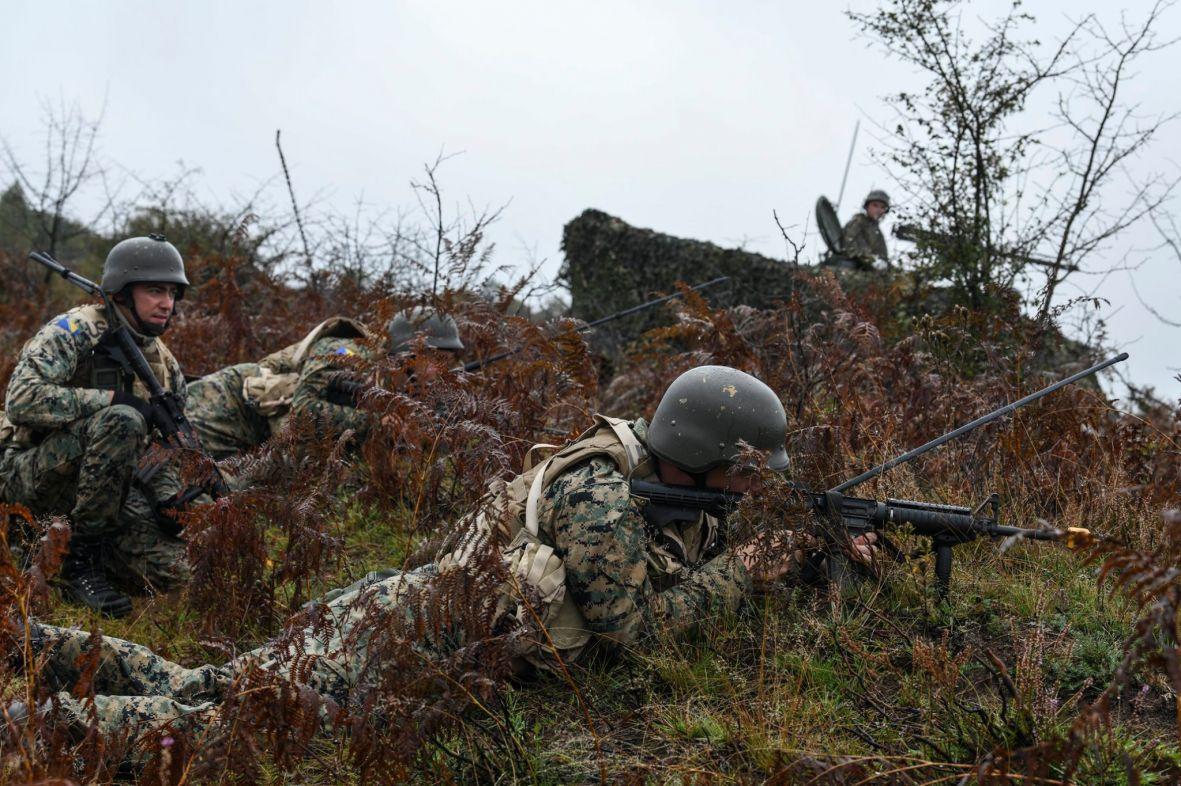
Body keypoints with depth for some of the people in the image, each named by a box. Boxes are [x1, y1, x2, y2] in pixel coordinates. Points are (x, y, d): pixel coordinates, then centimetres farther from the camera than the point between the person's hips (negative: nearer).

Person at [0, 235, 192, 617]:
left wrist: (168, 499, -6)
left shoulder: (165, 364, 8)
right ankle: (80, 562, -22)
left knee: (171, 569, -13)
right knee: (120, 422, -34)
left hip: (93, 480, 7)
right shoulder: (75, 331, -14)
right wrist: (114, 399, -27)